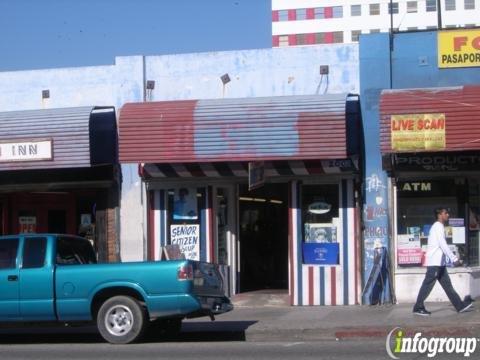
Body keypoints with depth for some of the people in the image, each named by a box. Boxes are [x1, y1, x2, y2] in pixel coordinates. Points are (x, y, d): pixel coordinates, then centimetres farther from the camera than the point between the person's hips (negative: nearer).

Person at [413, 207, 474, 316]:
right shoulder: (438, 226, -12)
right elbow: (443, 245, -19)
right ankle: (418, 308, -1)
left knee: (447, 284, 8)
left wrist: (452, 258, 18)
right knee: (428, 285, -5)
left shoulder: (438, 227, 19)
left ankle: (460, 306, 9)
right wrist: (454, 259, -19)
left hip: (439, 262, 10)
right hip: (435, 262, -10)